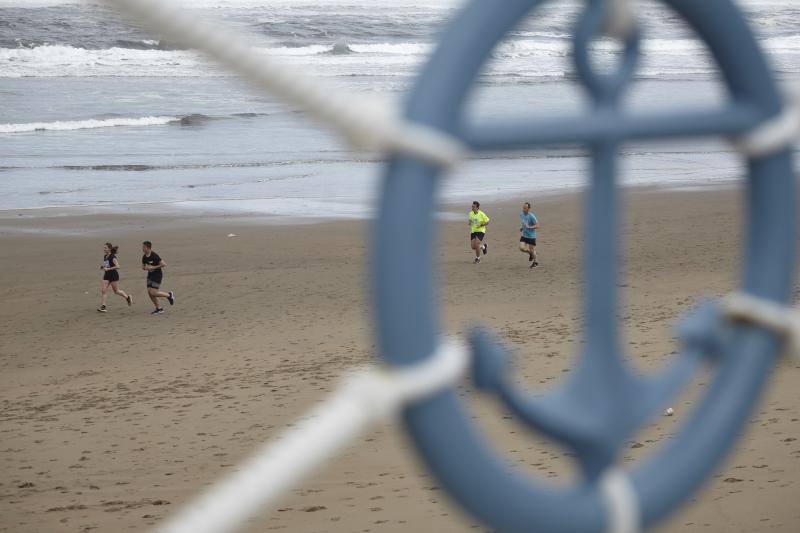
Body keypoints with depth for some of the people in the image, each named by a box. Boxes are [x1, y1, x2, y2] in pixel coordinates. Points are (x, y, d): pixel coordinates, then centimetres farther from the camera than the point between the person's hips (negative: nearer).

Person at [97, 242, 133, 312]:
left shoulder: (113, 257, -15)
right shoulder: (105, 257, 10)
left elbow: (117, 266, -23)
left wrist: (108, 269, -27)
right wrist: (102, 267, 4)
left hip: (113, 275, -7)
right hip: (106, 275, 7)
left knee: (116, 291, 5)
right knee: (103, 290, -6)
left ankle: (127, 297, 29)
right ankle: (103, 306, -9)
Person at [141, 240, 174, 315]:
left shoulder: (154, 256, -20)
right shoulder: (144, 257, 4)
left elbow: (164, 265, -20)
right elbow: (143, 267, 16)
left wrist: (153, 267, -21)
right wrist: (146, 268, -8)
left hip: (157, 275, -8)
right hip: (150, 275, 8)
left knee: (153, 293, -15)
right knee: (149, 292, 1)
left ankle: (169, 295, 8)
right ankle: (159, 309, 12)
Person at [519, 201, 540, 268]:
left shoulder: (531, 216, -21)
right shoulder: (521, 214, 0)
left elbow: (537, 226, -19)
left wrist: (529, 227, -31)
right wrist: (522, 227, 2)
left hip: (531, 236, -6)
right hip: (524, 235, 6)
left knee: (532, 250, 5)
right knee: (522, 248, -8)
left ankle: (535, 262, 29)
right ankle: (530, 253, 25)